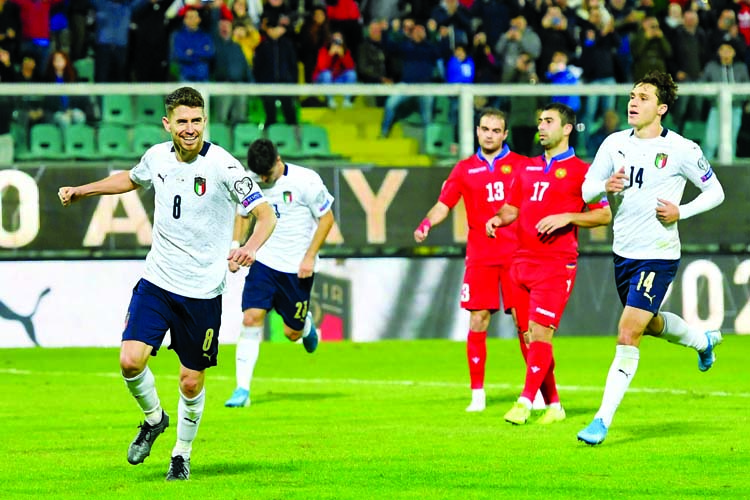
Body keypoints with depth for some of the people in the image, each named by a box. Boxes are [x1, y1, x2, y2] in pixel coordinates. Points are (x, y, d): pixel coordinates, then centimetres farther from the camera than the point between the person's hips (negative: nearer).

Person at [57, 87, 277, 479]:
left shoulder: (223, 166, -15)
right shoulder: (157, 157, 0)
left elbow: (266, 215, -17)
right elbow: (131, 179, 25)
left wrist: (250, 247, -36)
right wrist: (81, 191, 23)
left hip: (203, 290, -3)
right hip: (157, 281, 3)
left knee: (191, 381, 3)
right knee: (131, 360, -14)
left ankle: (182, 454, 28)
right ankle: (153, 418, 17)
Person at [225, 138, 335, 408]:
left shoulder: (306, 180, -14)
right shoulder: (250, 182, -3)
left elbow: (326, 218, -5)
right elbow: (243, 214, 16)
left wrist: (309, 257, -11)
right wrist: (236, 246, 3)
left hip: (298, 266, -2)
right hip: (263, 261, 2)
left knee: (292, 333, 5)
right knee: (251, 319, -15)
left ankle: (306, 324, 44)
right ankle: (242, 389, -12)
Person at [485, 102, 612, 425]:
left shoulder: (580, 171, -1)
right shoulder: (527, 168, 17)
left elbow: (604, 215, -3)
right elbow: (512, 208, 22)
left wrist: (567, 217, -16)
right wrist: (498, 219, 0)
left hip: (557, 263, -6)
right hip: (522, 261, 6)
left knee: (540, 331, -14)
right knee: (528, 335, 5)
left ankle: (525, 402, -15)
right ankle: (553, 404, 13)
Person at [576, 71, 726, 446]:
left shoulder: (681, 150, -11)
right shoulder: (615, 144, 2)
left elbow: (715, 192, -1)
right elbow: (585, 191, 6)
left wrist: (681, 212, -16)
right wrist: (605, 186, -16)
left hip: (658, 256, -6)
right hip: (622, 253, 6)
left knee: (628, 336, -13)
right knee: (650, 324, 25)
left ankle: (603, 420, -9)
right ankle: (703, 341, 57)